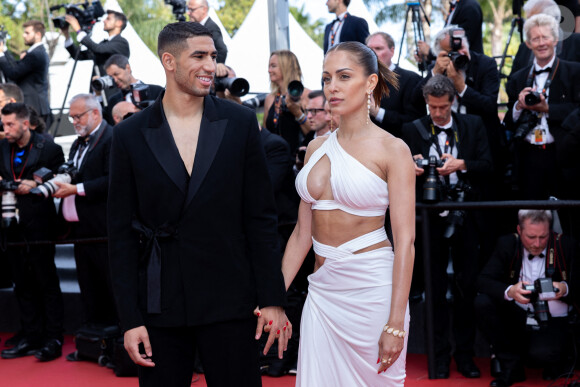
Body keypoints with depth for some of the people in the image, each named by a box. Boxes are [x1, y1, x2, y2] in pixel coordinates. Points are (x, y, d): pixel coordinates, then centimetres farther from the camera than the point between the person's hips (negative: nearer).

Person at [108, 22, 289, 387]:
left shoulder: (241, 122, 1)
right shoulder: (130, 135, 1)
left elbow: (261, 217, 2)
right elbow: (122, 233, 2)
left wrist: (272, 300, -2)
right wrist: (131, 318, -2)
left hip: (229, 302, 0)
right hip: (159, 305, 0)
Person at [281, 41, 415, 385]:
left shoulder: (392, 150, -7)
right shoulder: (317, 148, 9)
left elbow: (405, 241, -11)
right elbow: (303, 232, 12)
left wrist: (396, 323, -17)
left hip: (372, 288, -5)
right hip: (323, 290, 5)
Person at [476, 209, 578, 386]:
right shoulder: (507, 245, -3)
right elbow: (484, 280, -11)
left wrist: (565, 289, -28)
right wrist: (509, 291, -33)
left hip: (553, 323, -3)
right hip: (517, 317, 3)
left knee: (542, 353, -34)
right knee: (482, 302, -23)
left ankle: (555, 365, 9)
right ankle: (511, 366, -7)